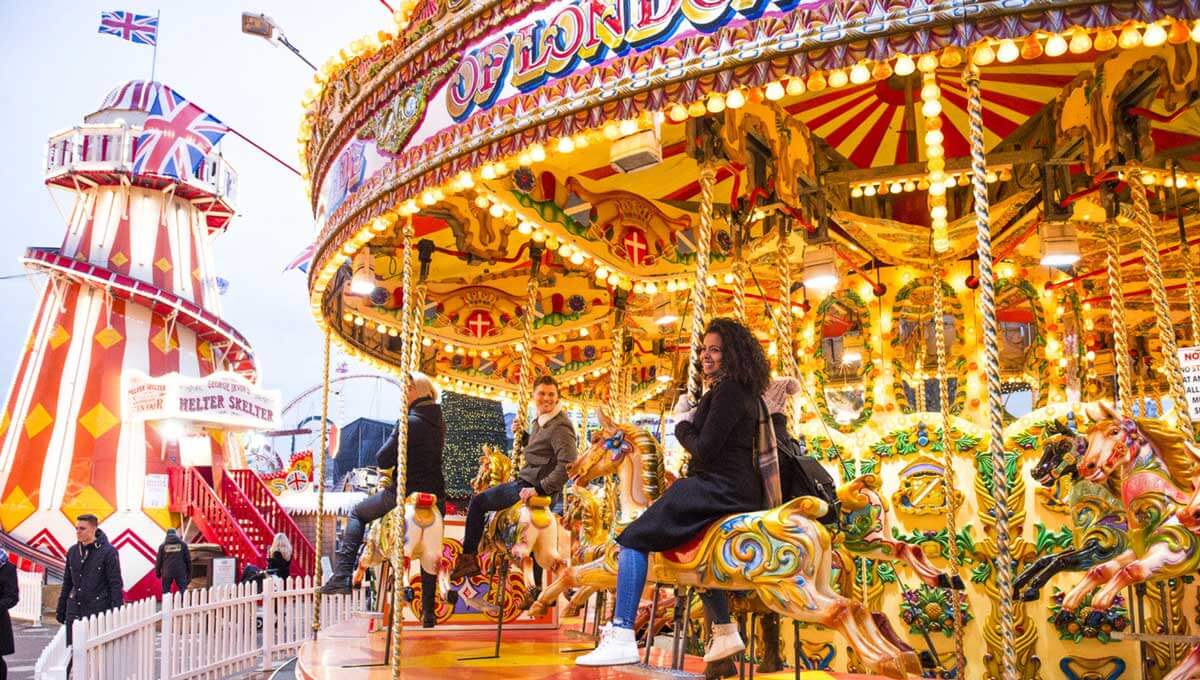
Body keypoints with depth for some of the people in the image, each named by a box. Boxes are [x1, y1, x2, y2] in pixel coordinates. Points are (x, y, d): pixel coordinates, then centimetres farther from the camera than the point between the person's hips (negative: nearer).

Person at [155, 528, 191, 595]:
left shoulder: (163, 546, 3)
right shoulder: (182, 544, 5)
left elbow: (159, 560, 5)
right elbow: (188, 559, 7)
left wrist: (158, 573, 17)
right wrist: (189, 572, 16)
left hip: (167, 572, 0)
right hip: (180, 572, 0)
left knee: (165, 591, 10)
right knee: (183, 590, 5)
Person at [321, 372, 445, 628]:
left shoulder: (410, 422, -15)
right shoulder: (439, 422, 9)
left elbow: (384, 458, -15)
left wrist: (386, 469, 8)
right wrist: (391, 470, 16)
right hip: (435, 496, 7)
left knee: (357, 514, 13)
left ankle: (342, 576, 3)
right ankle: (429, 612, 20)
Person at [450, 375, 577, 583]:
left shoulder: (561, 427, -18)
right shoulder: (540, 421, 12)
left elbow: (569, 464, -28)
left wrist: (540, 489, -26)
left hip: (529, 487, -10)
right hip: (525, 481, 10)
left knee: (478, 503, -4)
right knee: (480, 500, 23)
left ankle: (468, 557, 5)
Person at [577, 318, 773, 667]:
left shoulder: (726, 391, -15)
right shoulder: (748, 393, 16)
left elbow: (704, 451, -19)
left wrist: (682, 425, -1)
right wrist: (693, 418, 14)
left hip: (717, 488, -10)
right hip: (743, 490, 10)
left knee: (634, 538, -10)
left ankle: (622, 637, -16)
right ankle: (725, 632, 34)